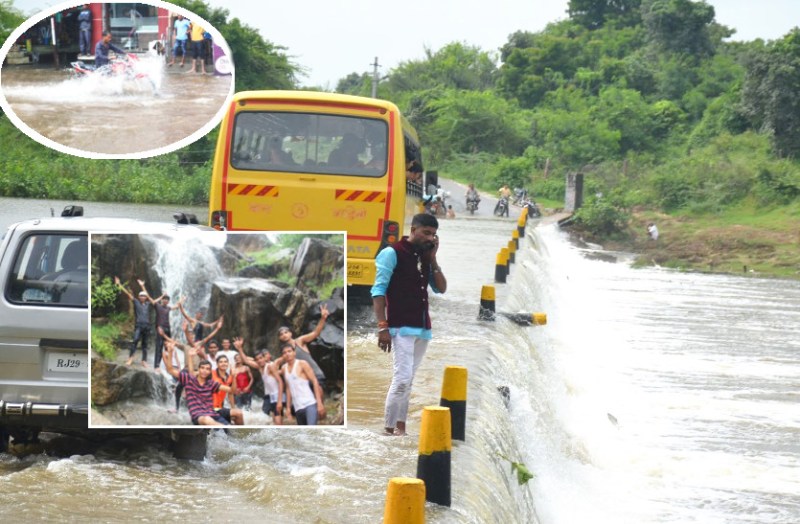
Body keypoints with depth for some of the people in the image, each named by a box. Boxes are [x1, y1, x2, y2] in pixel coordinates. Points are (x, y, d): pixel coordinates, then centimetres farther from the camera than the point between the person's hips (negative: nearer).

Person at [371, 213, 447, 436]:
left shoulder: (425, 256, 15)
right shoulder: (392, 253, -5)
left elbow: (441, 289, 12)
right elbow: (378, 290, -10)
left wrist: (432, 259, 2)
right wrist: (382, 326, -17)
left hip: (422, 328, 7)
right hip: (401, 327, -7)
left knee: (408, 380, 8)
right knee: (402, 378, -15)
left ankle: (400, 428, 10)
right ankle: (389, 430, -12)